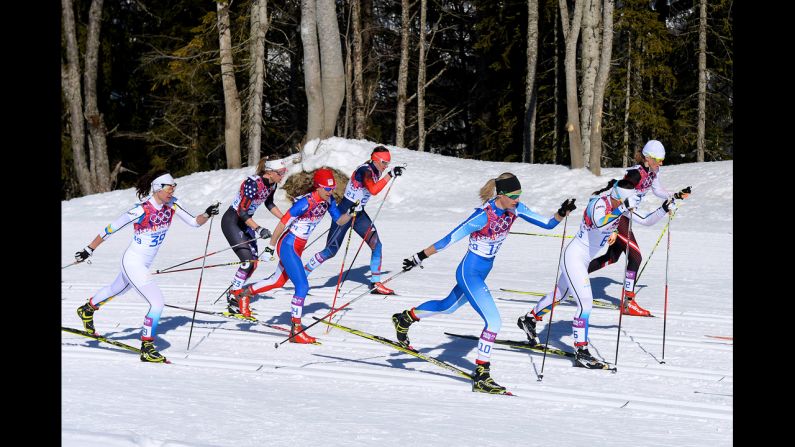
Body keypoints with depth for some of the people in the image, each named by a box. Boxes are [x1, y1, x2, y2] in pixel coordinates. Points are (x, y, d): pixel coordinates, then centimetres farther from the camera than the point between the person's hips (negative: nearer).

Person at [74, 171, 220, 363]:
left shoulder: (171, 205, -6)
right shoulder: (142, 210, -26)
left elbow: (194, 222, -4)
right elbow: (111, 229, -18)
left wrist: (207, 214, -25)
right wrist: (89, 249, -12)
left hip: (145, 264, 8)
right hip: (133, 262, -8)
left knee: (115, 290, 32)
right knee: (157, 303, -18)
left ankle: (87, 310, 58)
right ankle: (147, 348, -5)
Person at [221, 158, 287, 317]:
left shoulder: (272, 184, -3)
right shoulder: (252, 183, -29)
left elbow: (269, 203, 16)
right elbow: (242, 211, -29)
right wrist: (258, 229, -35)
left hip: (245, 221, 9)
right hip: (231, 221, -9)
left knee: (253, 262, 6)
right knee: (248, 261, -16)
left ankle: (234, 293, 21)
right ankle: (234, 299, -7)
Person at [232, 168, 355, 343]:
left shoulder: (328, 201, -1)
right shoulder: (306, 202, -25)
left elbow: (340, 220, 6)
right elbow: (283, 223, -20)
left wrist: (350, 213, -16)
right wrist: (270, 246, -15)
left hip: (298, 247, 9)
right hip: (288, 246, -9)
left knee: (278, 281, 24)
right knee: (302, 286, -13)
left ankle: (245, 291, 44)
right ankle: (296, 330, -8)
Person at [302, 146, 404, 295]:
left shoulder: (375, 171, 5)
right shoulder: (365, 170, -22)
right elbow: (373, 190, -41)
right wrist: (390, 175, -39)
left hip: (359, 213, 9)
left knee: (376, 245, -4)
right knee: (331, 251, -5)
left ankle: (375, 283, 4)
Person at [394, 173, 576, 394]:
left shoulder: (515, 209, -7)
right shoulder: (483, 216, -28)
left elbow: (548, 223, -4)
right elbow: (449, 239, -22)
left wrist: (562, 213, -24)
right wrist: (420, 257, -18)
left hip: (482, 272, 9)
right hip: (469, 273, -9)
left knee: (448, 306, 29)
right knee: (494, 322, -16)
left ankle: (405, 318, 51)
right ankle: (481, 377, -7)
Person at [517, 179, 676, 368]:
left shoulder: (621, 207, -2)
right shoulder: (598, 204, -25)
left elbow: (646, 221, 4)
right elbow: (599, 224, -47)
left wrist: (664, 209, -9)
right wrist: (623, 208, -49)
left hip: (583, 259, 10)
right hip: (574, 257, -10)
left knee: (560, 294, 27)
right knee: (585, 303, -17)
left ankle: (528, 319, 49)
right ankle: (581, 353, -14)